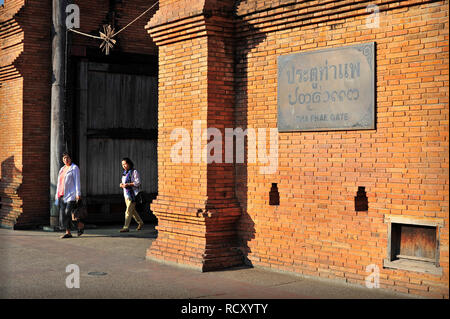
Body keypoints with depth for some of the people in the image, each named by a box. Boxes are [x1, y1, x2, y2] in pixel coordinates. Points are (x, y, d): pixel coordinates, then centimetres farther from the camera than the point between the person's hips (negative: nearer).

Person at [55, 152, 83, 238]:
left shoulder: (74, 168, -1)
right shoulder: (62, 169, 19)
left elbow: (77, 181, -8)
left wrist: (78, 194, -16)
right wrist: (57, 194, 16)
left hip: (71, 194, -7)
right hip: (62, 195, 7)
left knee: (69, 212, -17)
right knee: (63, 214, 0)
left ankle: (81, 225, 3)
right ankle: (68, 232, 3)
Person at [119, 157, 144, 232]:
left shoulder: (134, 172, -9)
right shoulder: (125, 172, 16)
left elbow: (138, 182, -14)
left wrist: (128, 184, -22)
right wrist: (122, 184, 2)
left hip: (132, 194, -8)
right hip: (126, 193, 8)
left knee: (128, 211, -10)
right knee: (132, 211, 14)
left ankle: (126, 227, -8)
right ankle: (140, 223, 28)